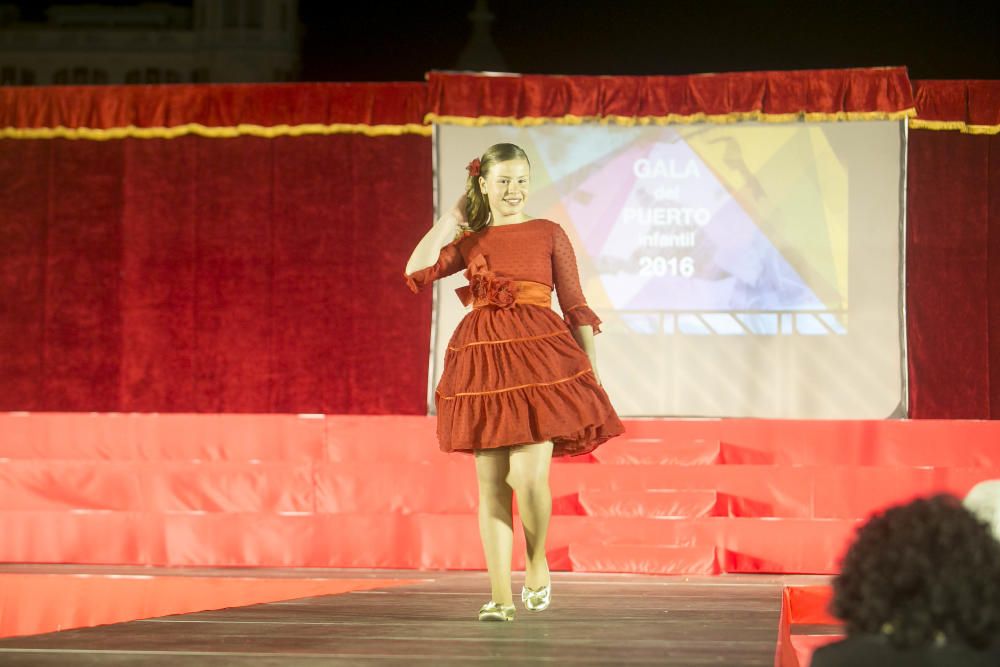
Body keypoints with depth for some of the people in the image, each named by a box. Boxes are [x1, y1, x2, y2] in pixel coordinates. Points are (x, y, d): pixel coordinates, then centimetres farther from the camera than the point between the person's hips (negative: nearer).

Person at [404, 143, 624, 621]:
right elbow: (417, 271, -4)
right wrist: (452, 217, 7)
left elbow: (575, 306, 7)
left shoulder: (549, 235, 8)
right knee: (492, 483, 1)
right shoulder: (467, 242, 14)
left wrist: (591, 371, 0)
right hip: (485, 364, 2)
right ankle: (501, 595, 4)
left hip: (541, 359, -2)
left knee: (528, 475, -15)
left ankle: (537, 563, 12)